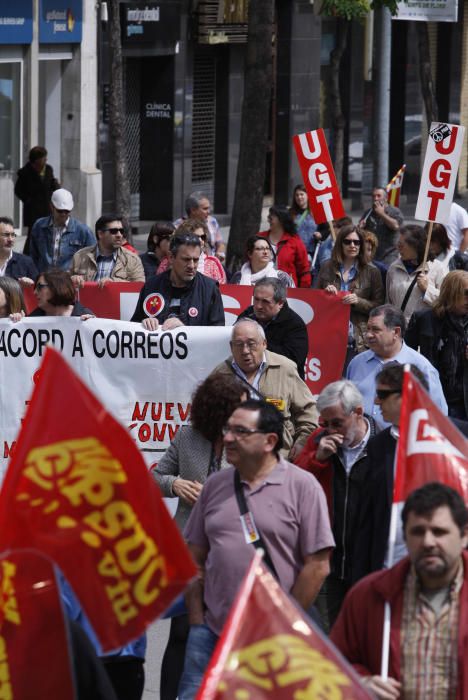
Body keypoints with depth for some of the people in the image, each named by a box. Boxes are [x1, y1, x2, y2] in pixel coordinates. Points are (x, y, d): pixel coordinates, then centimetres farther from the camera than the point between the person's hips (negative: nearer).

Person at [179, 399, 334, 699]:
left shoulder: (302, 486, -4)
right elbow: (196, 558, 13)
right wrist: (197, 619, 3)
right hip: (211, 633, 4)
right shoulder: (215, 485, 10)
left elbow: (317, 565, -7)